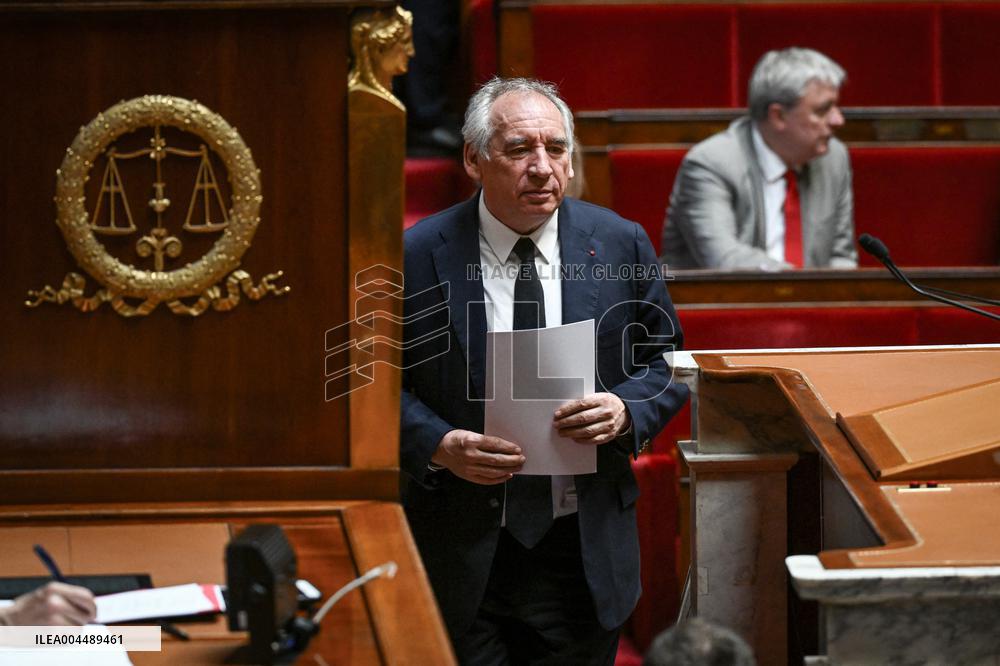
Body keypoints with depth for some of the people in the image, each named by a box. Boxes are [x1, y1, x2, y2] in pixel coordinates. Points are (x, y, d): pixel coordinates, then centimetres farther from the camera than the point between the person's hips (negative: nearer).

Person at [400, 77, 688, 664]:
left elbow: (668, 362, 9)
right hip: (464, 553, -2)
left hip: (586, 546, 2)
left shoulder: (622, 244, 0)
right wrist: (437, 445, -17)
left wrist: (627, 411, -12)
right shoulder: (418, 256, -6)